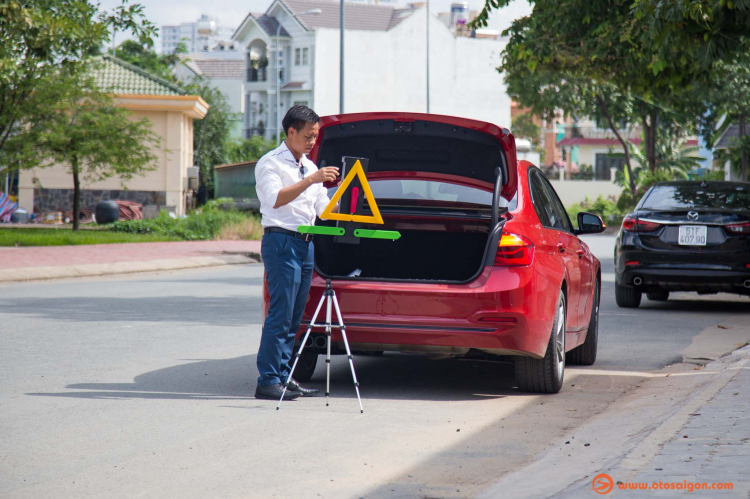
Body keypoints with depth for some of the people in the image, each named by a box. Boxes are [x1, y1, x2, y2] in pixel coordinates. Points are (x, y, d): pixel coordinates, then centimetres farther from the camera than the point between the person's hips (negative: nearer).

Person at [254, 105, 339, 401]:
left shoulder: (310, 167, 21)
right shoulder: (270, 163, -4)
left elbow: (323, 207, 22)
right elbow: (275, 199, -20)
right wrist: (311, 180, -26)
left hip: (306, 244, 8)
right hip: (281, 241, -8)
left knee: (294, 317, 7)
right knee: (280, 315, -12)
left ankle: (284, 377, 10)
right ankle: (268, 381, -12)